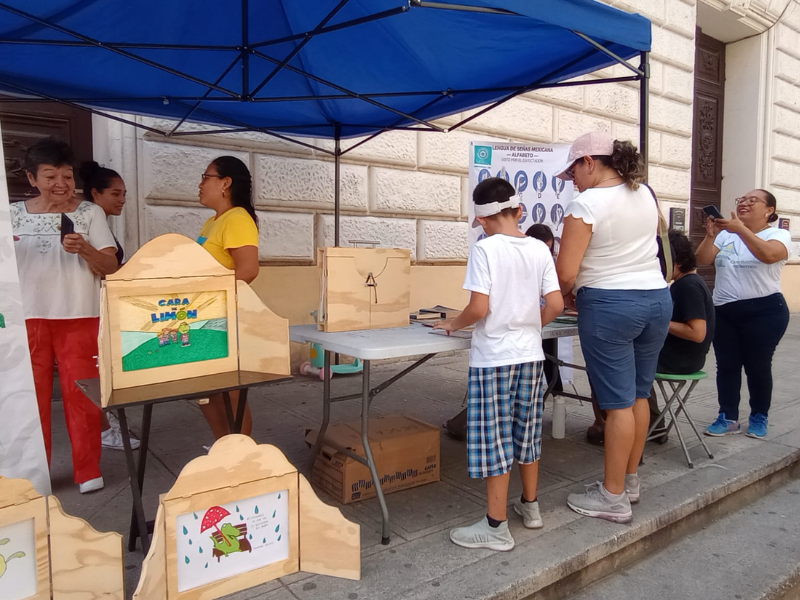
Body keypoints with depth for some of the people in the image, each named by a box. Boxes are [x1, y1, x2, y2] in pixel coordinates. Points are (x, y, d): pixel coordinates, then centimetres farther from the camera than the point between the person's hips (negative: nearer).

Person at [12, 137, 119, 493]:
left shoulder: (90, 213, 0)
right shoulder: (14, 215, 5)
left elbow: (111, 266, -5)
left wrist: (84, 249, -23)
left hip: (78, 318, -2)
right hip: (28, 318, 2)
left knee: (80, 395, 2)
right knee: (31, 397, 7)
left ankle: (87, 471, 14)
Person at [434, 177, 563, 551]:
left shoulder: (485, 249, -12)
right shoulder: (539, 249, 3)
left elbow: (479, 308, -19)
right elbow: (555, 305, 1)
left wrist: (453, 324, -1)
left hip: (493, 357, -6)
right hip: (530, 354, 6)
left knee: (494, 439, 1)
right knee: (526, 432, 19)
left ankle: (496, 527, 10)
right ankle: (530, 506, 35)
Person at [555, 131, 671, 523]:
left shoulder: (586, 205, -14)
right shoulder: (645, 195, 10)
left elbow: (566, 273, -17)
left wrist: (568, 295, 5)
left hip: (609, 306, -7)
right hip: (657, 299, 8)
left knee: (618, 402, -2)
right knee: (639, 394, 15)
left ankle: (614, 497, 9)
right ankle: (630, 479, 29)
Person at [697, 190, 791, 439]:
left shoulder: (779, 235, -2)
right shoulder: (725, 234, 10)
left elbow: (768, 254, -25)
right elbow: (702, 260, 0)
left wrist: (740, 229, -32)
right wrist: (710, 235, -15)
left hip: (764, 311, -4)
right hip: (724, 311, 4)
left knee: (757, 366, 4)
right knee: (726, 365, 6)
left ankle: (759, 418, 21)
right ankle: (728, 418, 15)